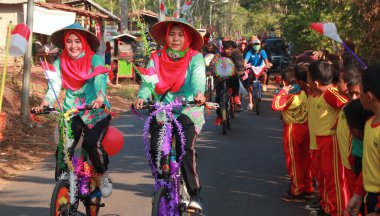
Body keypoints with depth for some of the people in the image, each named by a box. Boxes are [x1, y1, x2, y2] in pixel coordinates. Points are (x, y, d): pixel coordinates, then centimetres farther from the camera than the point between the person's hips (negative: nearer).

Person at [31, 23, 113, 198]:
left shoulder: (94, 60, -4)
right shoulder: (59, 63, 3)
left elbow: (100, 79, -21)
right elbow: (54, 86, -10)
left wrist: (100, 97, -42)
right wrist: (45, 103, -30)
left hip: (96, 111, -2)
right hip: (71, 111, 2)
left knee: (91, 143, -22)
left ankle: (103, 174, 7)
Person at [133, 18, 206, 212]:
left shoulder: (195, 57, 1)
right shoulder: (157, 58, 7)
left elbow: (198, 78, -18)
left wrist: (198, 93, -41)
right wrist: (142, 97, -29)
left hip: (188, 110, -3)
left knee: (186, 148, -24)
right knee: (155, 150, -11)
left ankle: (194, 194, -12)